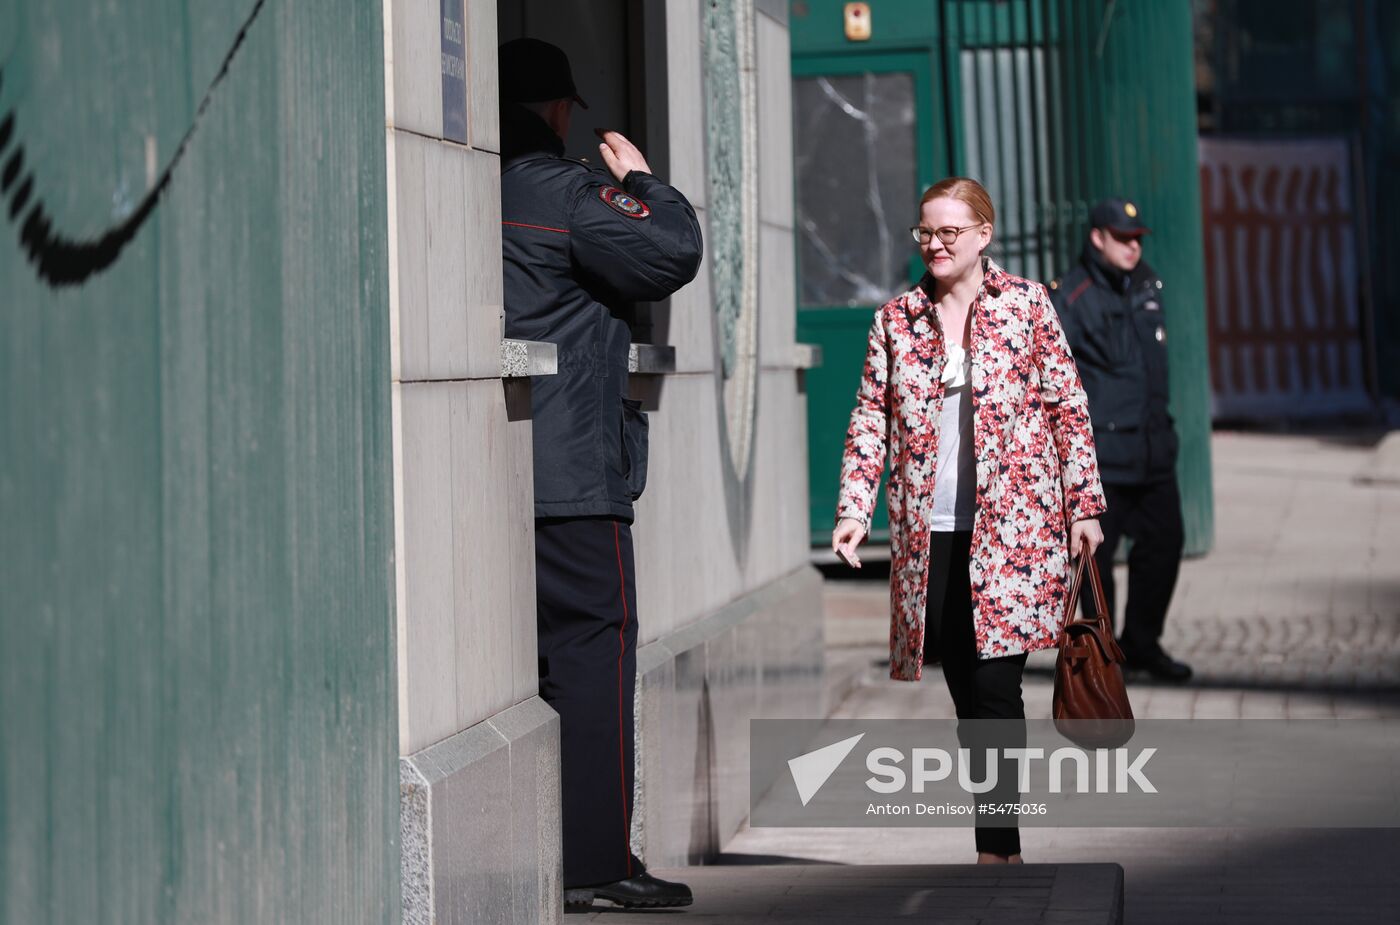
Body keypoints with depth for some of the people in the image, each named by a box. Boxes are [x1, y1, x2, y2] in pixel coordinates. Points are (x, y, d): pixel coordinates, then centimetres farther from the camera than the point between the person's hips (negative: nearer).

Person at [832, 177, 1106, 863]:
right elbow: (871, 417, 8)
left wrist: (1083, 504, 0)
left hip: (1014, 529, -3)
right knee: (965, 693, 6)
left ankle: (997, 848, -6)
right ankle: (1001, 852, 15)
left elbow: (1067, 407, 4)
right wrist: (854, 506, -3)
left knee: (995, 684, -10)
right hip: (929, 536, 3)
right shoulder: (895, 319, 10)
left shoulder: (1026, 304, 3)